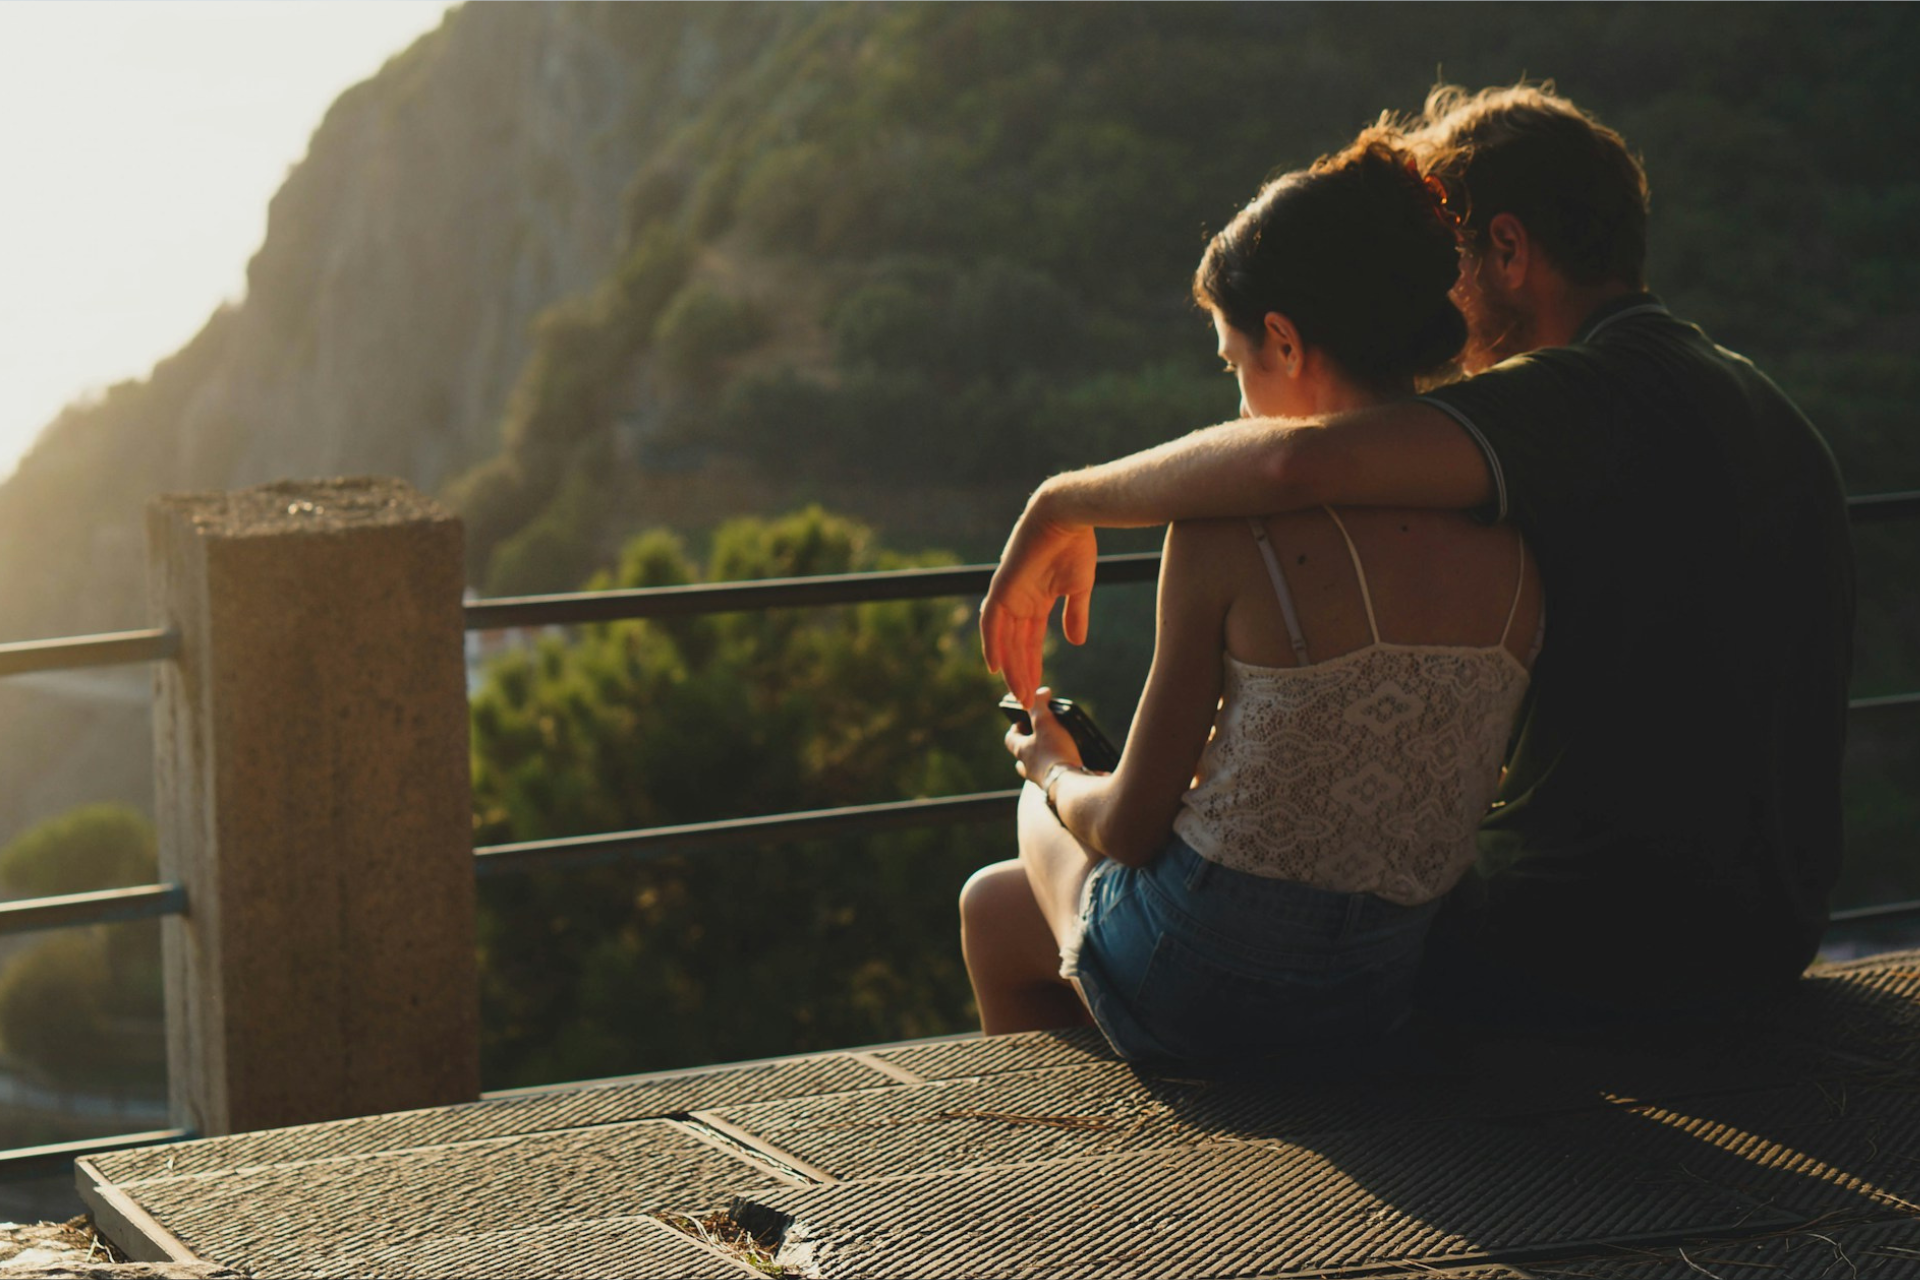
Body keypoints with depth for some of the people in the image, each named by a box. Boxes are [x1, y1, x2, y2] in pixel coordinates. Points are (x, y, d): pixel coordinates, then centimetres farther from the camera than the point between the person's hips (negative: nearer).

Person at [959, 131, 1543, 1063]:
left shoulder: (1231, 536, -20)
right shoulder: (1516, 559, -6)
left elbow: (1126, 828, -13)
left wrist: (1055, 774, 11)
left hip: (1197, 998, -5)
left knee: (995, 905, 31)